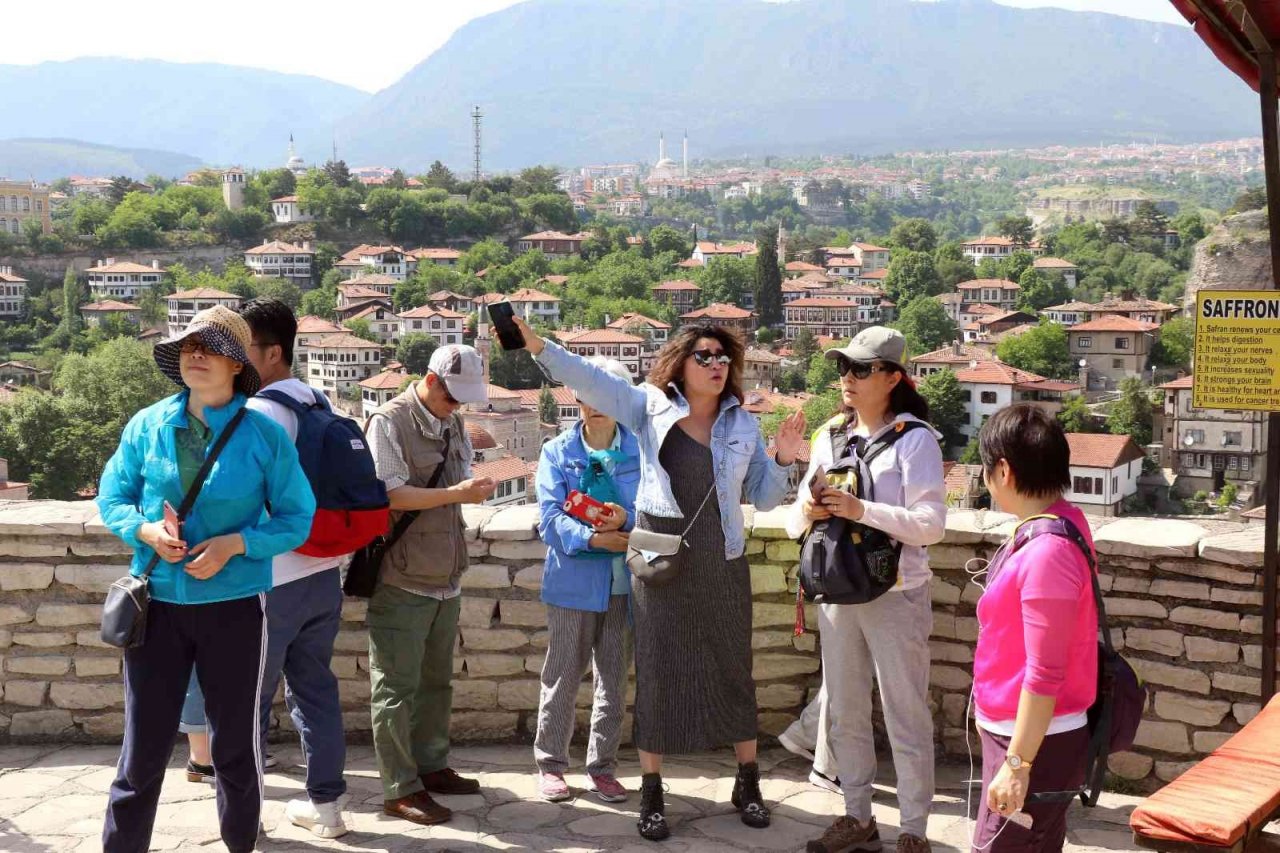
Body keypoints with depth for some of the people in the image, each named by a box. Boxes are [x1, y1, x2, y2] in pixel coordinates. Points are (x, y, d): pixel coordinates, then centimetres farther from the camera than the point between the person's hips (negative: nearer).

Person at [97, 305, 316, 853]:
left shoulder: (264, 434, -7)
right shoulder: (147, 426, -1)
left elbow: (296, 518, -3)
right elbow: (112, 498, 7)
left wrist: (235, 544, -18)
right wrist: (145, 530, -13)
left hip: (234, 605, -1)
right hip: (157, 602, 1)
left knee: (235, 742, 13)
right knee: (144, 743, 8)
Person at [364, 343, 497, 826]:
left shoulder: (454, 424, 12)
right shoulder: (389, 422, -11)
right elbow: (391, 495, -18)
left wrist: (472, 491, -4)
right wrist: (455, 493, -22)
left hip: (445, 578, 7)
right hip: (402, 581, -7)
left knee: (436, 680, 15)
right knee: (396, 687, 0)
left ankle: (431, 766, 28)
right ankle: (399, 789, 6)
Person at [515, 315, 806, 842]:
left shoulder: (743, 424, 4)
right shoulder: (650, 407, -3)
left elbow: (763, 498, 8)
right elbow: (589, 379, -11)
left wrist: (784, 460, -9)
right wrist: (537, 346, -21)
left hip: (721, 565, 2)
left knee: (733, 670, 10)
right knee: (657, 672, 5)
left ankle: (748, 783, 27)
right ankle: (651, 795, 18)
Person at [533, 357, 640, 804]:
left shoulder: (641, 450, 3)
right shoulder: (557, 452, 2)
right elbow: (550, 517, -8)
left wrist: (626, 520, -22)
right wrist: (594, 537, -22)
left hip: (624, 580, 1)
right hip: (573, 580, -1)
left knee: (614, 676, 10)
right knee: (563, 675, 6)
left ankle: (602, 766, 23)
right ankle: (550, 763, 20)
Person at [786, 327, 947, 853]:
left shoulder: (914, 438, -9)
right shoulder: (829, 436, 8)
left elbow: (931, 523, -17)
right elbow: (795, 520, 9)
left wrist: (863, 511, -25)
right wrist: (806, 513, -14)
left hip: (894, 594, -6)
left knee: (905, 718, 3)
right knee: (844, 713, 15)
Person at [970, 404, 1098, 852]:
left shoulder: (1046, 553, -27)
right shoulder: (1065, 520, 3)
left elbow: (1043, 675, -25)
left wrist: (1017, 763, -21)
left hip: (1035, 740, -10)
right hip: (1022, 730, 10)